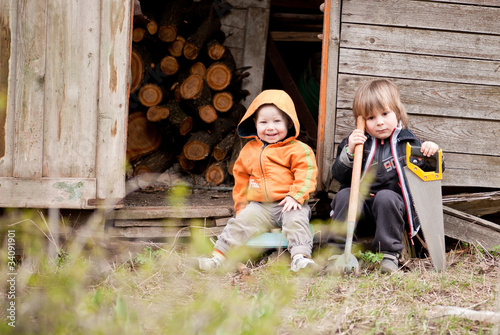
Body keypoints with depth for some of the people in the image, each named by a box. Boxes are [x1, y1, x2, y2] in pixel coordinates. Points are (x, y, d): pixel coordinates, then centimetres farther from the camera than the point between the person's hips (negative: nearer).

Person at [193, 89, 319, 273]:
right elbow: (241, 178, 24)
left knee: (295, 220, -30)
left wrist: (295, 196, -20)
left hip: (288, 205, -3)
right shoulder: (249, 150, 16)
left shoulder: (298, 150, 0)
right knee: (242, 220, -15)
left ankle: (300, 256, -39)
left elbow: (305, 174, -7)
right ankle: (218, 256, -17)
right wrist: (241, 205, 20)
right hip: (260, 207, 3)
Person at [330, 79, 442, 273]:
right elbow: (339, 176, -1)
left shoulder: (407, 142, 5)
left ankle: (390, 254, -24)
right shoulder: (356, 142, 7)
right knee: (344, 195, -26)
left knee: (385, 197, -32)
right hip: (360, 208, 2)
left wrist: (432, 154, -15)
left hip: (391, 206, -1)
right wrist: (349, 153, -18)